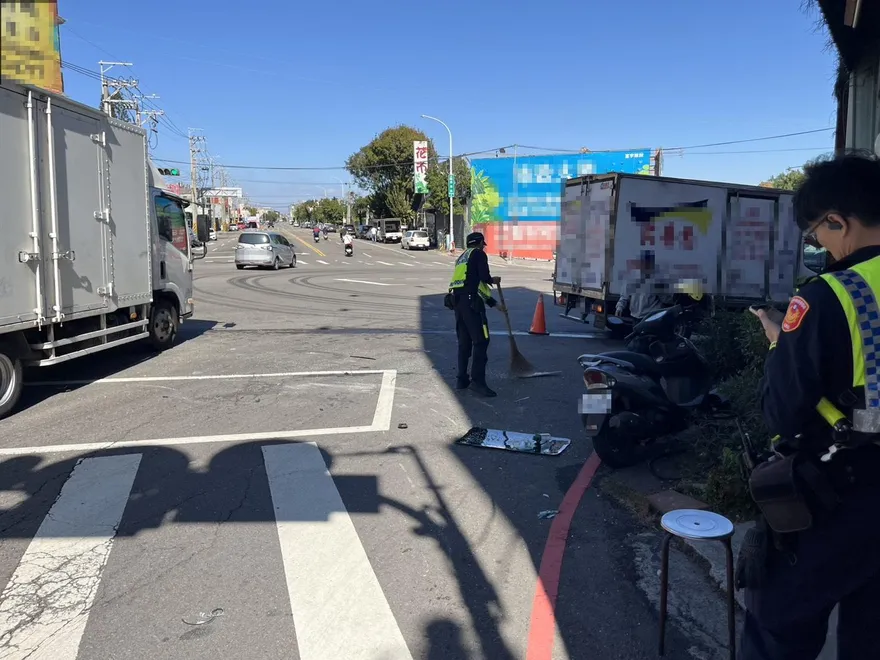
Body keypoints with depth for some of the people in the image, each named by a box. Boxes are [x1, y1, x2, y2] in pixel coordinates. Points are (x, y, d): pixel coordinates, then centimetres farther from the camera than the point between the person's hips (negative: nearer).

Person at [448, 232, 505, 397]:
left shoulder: (462, 257, 28)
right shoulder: (479, 254, 2)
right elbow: (484, 277, -12)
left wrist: (495, 304, 32)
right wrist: (493, 280, 13)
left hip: (457, 300, 9)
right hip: (470, 302, -9)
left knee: (464, 342, 14)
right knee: (481, 340, -9)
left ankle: (462, 379, 16)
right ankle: (477, 380, -15)